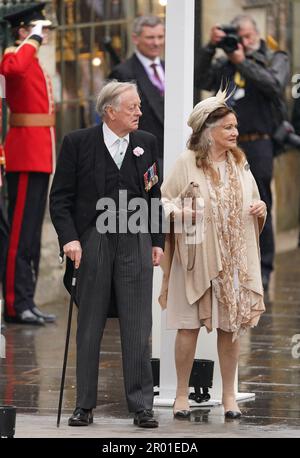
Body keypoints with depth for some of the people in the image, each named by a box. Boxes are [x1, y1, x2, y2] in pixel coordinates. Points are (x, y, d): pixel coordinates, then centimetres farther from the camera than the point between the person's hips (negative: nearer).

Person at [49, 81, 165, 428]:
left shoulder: (146, 143, 9)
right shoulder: (78, 143, -1)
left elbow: (154, 194, 14)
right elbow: (60, 197, -1)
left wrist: (157, 241, 9)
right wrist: (69, 238, -12)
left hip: (135, 243, 2)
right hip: (92, 242, -2)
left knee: (137, 328, -1)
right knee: (89, 327, 5)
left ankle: (141, 406, 2)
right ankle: (85, 405, 11)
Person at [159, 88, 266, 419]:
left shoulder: (239, 164, 9)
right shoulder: (186, 163, -5)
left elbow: (253, 202, 19)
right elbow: (161, 200, -2)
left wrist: (260, 208, -2)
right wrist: (177, 212, -21)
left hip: (234, 260, 4)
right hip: (195, 258, -4)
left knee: (231, 326, 5)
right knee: (189, 325, -1)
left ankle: (229, 395, 13)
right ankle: (182, 394, 9)